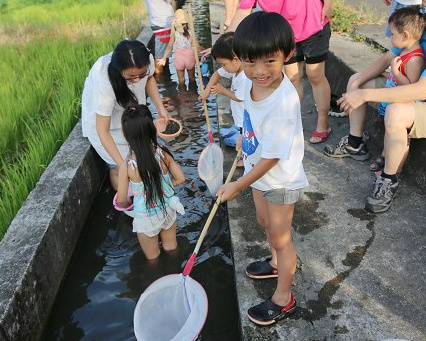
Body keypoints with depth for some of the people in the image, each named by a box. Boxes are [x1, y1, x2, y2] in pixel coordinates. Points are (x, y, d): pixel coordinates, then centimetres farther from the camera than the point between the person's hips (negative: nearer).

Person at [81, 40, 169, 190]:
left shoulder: (147, 59, -29)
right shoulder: (104, 81, -42)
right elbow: (103, 131, -35)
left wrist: (161, 108, -12)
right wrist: (122, 165, -39)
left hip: (131, 107, 5)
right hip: (102, 115, -4)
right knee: (119, 169, -3)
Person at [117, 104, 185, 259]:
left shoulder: (126, 167, -27)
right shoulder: (163, 155, -20)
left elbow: (121, 200, -16)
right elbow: (180, 178, -7)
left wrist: (128, 203, 8)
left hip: (146, 218, -3)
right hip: (168, 211, 3)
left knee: (152, 257, 25)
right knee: (171, 249, 30)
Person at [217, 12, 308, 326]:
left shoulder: (284, 103, -37)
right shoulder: (253, 80, -15)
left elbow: (272, 158, -29)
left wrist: (238, 186, -19)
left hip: (280, 179, -8)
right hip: (259, 170, 8)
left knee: (281, 237, 11)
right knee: (265, 222, 28)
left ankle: (284, 299, 34)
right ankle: (277, 263, 58)